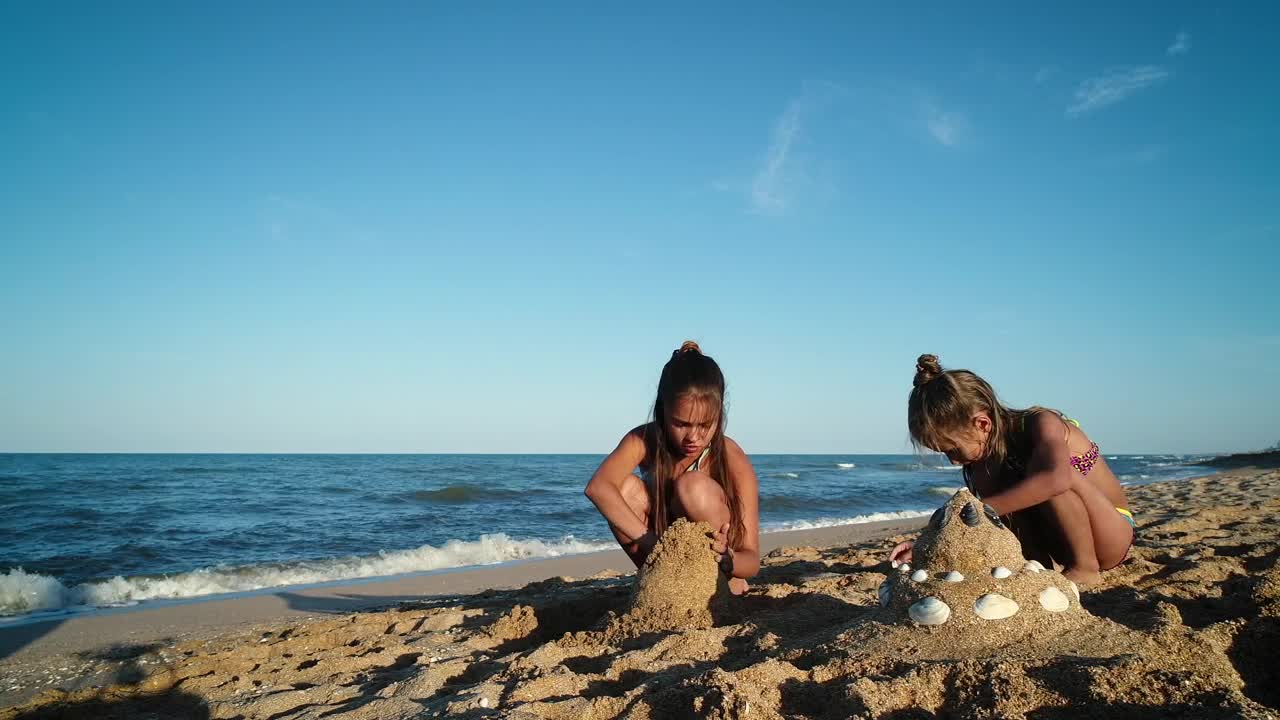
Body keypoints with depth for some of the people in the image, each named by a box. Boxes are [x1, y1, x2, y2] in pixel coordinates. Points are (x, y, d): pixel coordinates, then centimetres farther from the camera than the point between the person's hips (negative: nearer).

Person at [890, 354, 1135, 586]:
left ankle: (1085, 568, -19)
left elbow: (1056, 479, -47)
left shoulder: (1042, 423, -24)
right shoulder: (985, 458, -3)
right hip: (1060, 541, 6)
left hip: (1114, 538, -6)